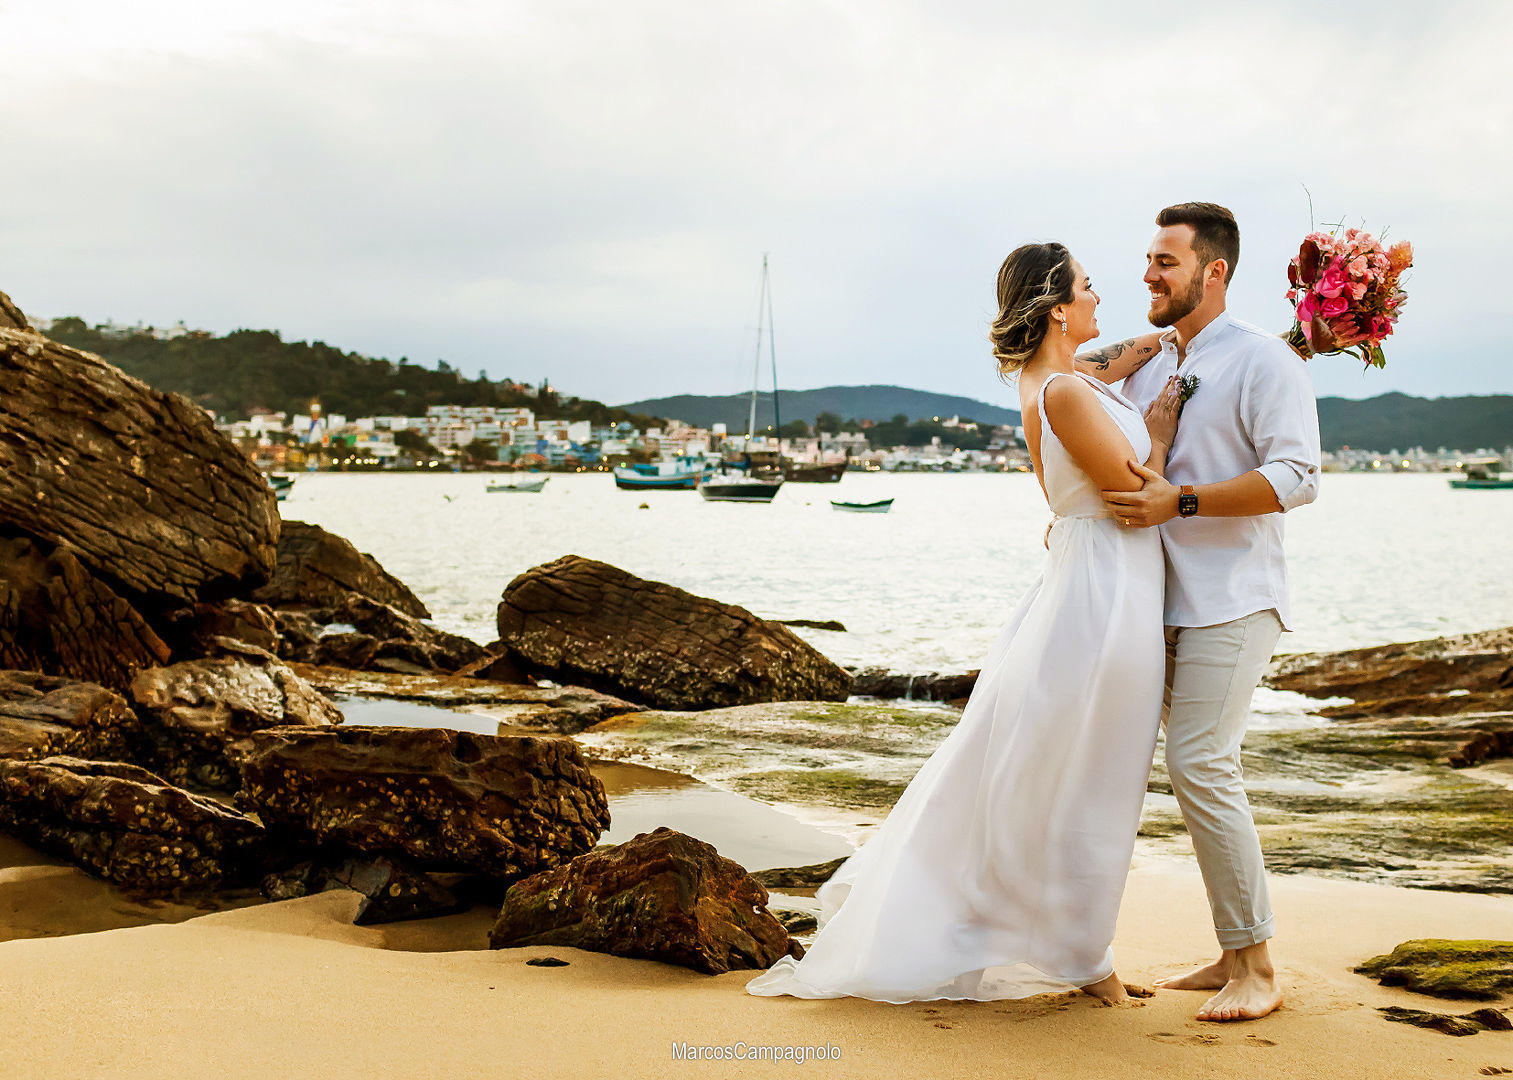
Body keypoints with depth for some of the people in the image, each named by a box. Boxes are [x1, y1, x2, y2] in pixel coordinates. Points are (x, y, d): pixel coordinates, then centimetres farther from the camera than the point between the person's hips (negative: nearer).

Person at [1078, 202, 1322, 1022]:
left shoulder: (1263, 360, -7)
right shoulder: (1144, 362, 14)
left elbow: (1296, 478, -17)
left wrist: (1179, 502, -21)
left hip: (1230, 601, -7)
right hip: (1165, 601, 8)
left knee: (1201, 765, -14)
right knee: (1192, 770, 9)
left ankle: (1257, 969, -4)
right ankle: (1232, 954, 18)